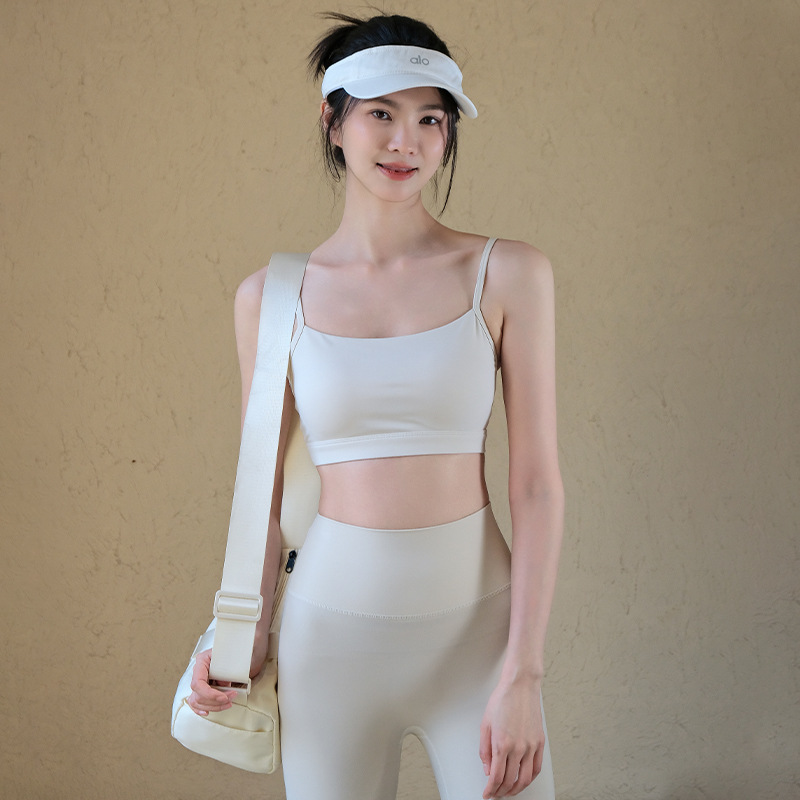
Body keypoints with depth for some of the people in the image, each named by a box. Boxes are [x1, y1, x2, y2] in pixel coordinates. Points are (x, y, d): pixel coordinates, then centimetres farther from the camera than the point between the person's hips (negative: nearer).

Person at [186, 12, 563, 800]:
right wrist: (242, 632, 2)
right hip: (331, 627, 1)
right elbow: (265, 485, 9)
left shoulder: (506, 276, -3)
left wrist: (522, 673, -9)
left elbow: (536, 482, -5)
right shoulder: (271, 295, 1)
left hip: (476, 623, -1)